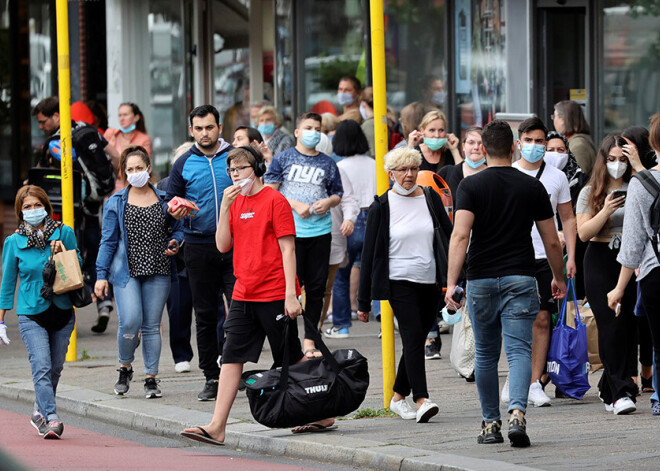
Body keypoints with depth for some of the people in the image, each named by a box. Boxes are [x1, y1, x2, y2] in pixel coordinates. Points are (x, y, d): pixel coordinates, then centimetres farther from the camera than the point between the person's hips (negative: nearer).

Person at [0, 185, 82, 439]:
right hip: (31, 314, -2)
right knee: (42, 367, -16)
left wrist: (63, 253, -9)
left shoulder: (64, 233, 2)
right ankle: (51, 419, -23)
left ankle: (39, 413, 30)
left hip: (62, 311, 2)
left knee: (55, 368, 11)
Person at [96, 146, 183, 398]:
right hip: (127, 271, -1)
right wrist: (101, 275, 0)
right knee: (130, 322, -14)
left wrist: (175, 243, -5)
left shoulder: (164, 199, 8)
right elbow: (108, 241, 5)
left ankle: (151, 378, 12)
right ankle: (125, 368, 10)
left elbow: (177, 229, 18)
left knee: (152, 325, 3)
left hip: (158, 272, 1)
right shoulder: (116, 203, 6)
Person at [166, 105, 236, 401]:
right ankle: (211, 377, 11)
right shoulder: (184, 164, 6)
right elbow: (171, 199, 10)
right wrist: (175, 212, -11)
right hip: (199, 246, 1)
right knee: (206, 314, 5)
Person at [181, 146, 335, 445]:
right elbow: (223, 245, 6)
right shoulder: (235, 202, 12)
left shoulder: (274, 201, -8)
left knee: (291, 359, 2)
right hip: (244, 294, 6)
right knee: (231, 357, -1)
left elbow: (287, 249, -10)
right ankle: (217, 427, -4)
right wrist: (225, 207, -5)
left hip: (274, 295, -6)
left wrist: (291, 294, -16)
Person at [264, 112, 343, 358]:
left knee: (316, 286, 4)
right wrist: (296, 205, -12)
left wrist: (328, 202, -5)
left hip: (320, 230, 3)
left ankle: (309, 341, 12)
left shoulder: (327, 163, 12)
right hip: (291, 231, -3)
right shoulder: (283, 159, 3)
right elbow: (269, 191, -1)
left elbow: (337, 194, 18)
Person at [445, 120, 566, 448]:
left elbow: (460, 235, -14)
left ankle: (491, 424, 19)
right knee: (519, 350, -7)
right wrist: (558, 278, 24)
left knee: (486, 355, 14)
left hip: (481, 281, 0)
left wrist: (452, 283, -15)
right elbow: (551, 241, 9)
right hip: (520, 279, 0)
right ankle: (517, 413, -29)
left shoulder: (471, 186, -2)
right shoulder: (532, 187, 4)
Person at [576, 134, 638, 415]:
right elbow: (583, 233, -1)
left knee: (628, 325, -1)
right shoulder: (590, 193, 6)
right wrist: (605, 212, -17)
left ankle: (608, 389, 13)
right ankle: (620, 393, -13)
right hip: (600, 263, -2)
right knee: (611, 325, -12)